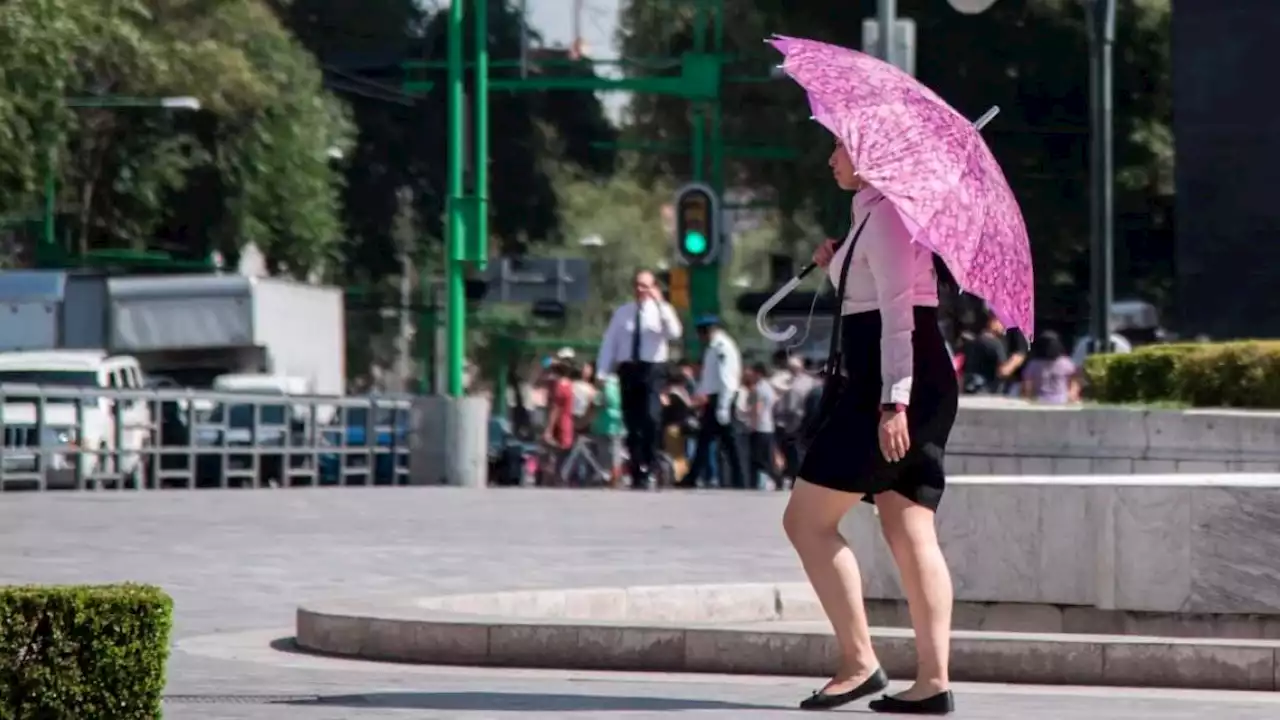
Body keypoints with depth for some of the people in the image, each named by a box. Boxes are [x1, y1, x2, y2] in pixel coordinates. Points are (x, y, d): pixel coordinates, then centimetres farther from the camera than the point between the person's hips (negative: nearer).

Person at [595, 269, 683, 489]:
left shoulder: (662, 310, 3)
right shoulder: (623, 312, 10)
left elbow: (674, 333, -17)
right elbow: (609, 343, 8)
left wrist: (660, 304, -20)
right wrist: (602, 373, 0)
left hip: (653, 369, -3)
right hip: (628, 369, 3)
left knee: (650, 419, -18)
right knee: (632, 423, 4)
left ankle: (647, 471, -11)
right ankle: (637, 473, 11)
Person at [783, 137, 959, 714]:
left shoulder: (884, 213, -9)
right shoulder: (877, 212, 21)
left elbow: (898, 312, -18)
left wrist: (893, 401, -24)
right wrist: (838, 268, 17)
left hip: (900, 384, -10)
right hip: (925, 387, 10)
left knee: (806, 520, -6)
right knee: (908, 532, 2)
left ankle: (859, 662, -10)